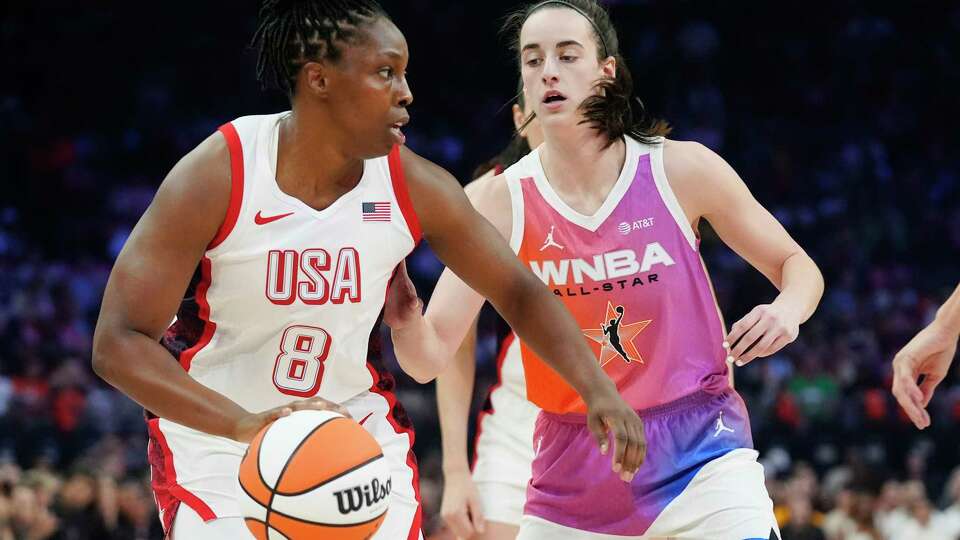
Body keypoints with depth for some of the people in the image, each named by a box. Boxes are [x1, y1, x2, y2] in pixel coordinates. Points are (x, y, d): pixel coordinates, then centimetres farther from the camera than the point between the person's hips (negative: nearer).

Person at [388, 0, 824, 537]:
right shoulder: (502, 202, -4)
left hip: (697, 451, -2)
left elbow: (798, 266, 7)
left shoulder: (681, 170, -5)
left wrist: (787, 309, -16)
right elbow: (429, 354, -9)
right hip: (574, 465, 2)